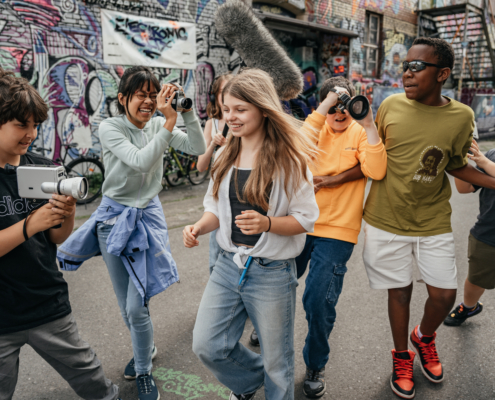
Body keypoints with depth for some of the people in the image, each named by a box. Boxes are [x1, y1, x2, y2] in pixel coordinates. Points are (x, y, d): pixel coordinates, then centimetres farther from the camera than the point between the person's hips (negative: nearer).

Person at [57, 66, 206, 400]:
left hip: (147, 216, 0)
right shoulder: (110, 127, -11)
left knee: (137, 307, -3)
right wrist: (170, 122, -29)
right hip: (114, 216, 0)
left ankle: (144, 372, 22)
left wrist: (187, 112, -21)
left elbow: (198, 148, -12)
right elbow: (140, 160, -26)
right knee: (126, 304, 15)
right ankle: (146, 349, 44)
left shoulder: (159, 126, -1)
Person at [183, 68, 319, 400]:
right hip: (228, 264, 5)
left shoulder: (289, 159, -13)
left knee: (276, 362, 11)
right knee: (207, 346, 11)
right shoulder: (226, 156, 4)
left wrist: (266, 223, -29)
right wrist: (200, 227, -9)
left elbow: (306, 219, -11)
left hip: (271, 272, -5)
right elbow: (217, 208, 11)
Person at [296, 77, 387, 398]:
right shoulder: (315, 127, 4)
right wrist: (325, 107, -21)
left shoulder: (360, 133, 0)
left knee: (319, 300, -3)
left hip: (337, 230, -2)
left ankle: (316, 366, 24)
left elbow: (376, 171, -16)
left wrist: (369, 126, -20)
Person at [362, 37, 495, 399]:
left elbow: (456, 165, 7)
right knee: (400, 291, 10)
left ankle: (425, 338, 42)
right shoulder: (391, 106, -6)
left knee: (444, 294, 6)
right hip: (387, 220, -1)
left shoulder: (461, 116, -6)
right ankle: (402, 357, 36)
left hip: (433, 223, 1)